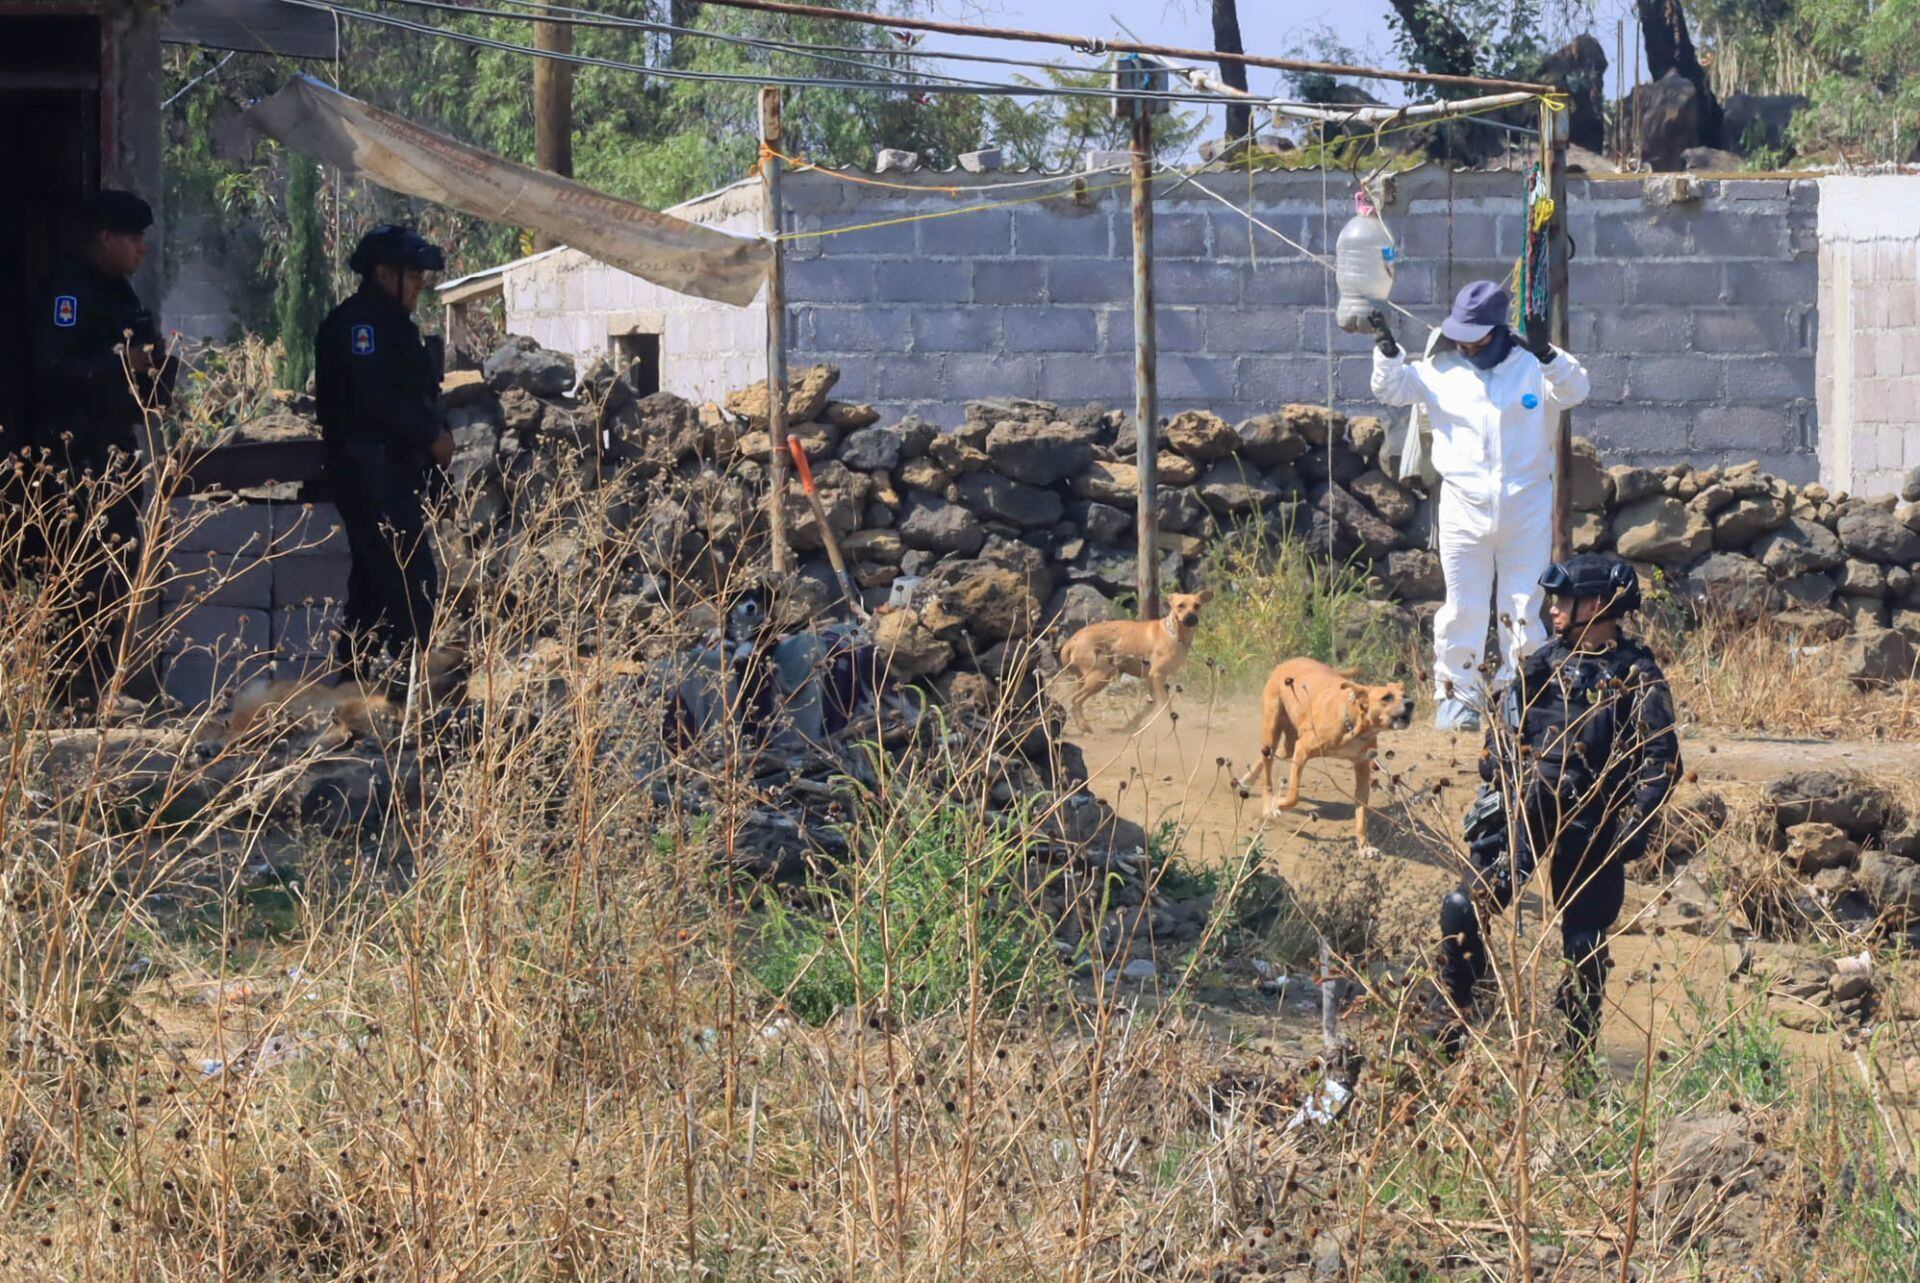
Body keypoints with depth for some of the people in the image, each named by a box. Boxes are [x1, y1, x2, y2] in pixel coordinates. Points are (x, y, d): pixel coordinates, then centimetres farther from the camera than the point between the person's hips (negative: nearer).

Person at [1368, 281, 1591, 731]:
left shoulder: (1532, 367, -2)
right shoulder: (1441, 370, 4)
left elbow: (1575, 390, -17)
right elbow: (1392, 390, 6)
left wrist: (1545, 354, -35)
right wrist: (1387, 350, -13)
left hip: (1527, 509, -1)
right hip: (1464, 505, 1)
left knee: (1525, 609, 5)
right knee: (1462, 609, 4)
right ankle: (1457, 694, 14)